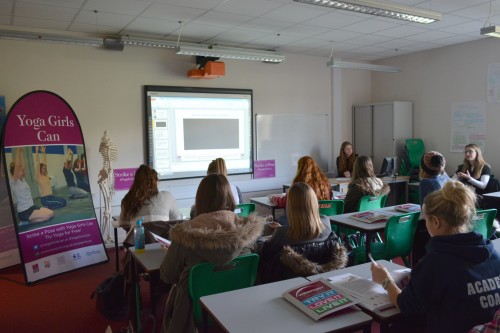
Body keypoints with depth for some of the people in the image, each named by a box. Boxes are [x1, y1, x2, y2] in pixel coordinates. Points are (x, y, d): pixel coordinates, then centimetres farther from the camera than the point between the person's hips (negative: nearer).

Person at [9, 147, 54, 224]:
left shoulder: (23, 180, 10)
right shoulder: (14, 182, -11)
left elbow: (22, 165, 8)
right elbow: (16, 166, -20)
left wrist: (21, 152, 7)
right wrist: (17, 151, -19)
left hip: (32, 207, 9)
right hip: (24, 212, -9)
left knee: (51, 213, -2)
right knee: (48, 215, -21)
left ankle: (27, 220, 7)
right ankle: (27, 221, -4)